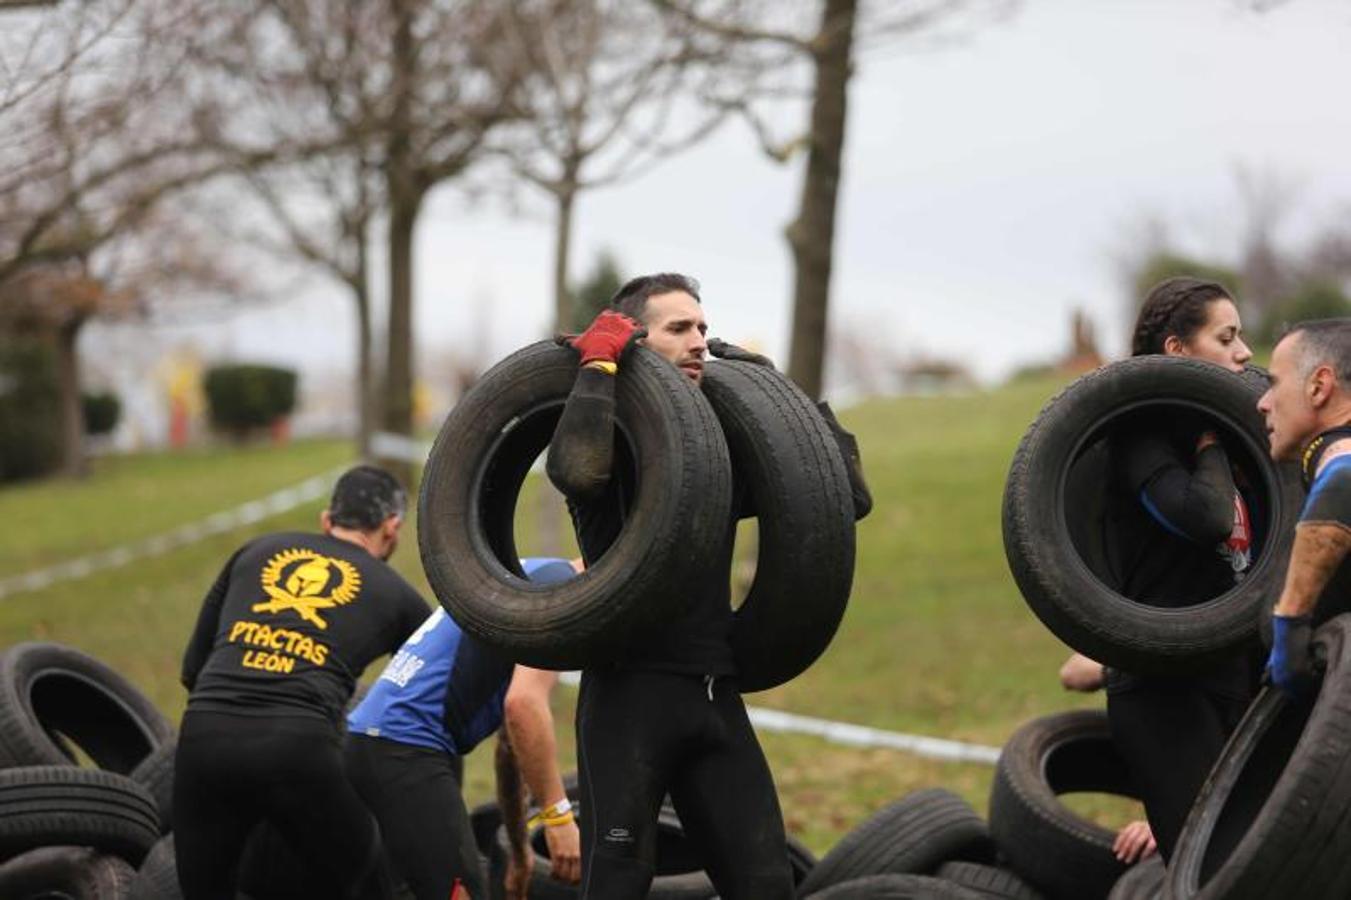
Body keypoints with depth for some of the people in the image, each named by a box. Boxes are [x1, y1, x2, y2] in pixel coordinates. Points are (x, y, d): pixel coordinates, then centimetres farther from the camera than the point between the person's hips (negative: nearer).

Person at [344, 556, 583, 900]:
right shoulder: (558, 582, -4)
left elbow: (512, 740, 35)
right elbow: (524, 704, -20)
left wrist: (520, 854, 41)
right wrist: (558, 815, -18)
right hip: (404, 751, -10)